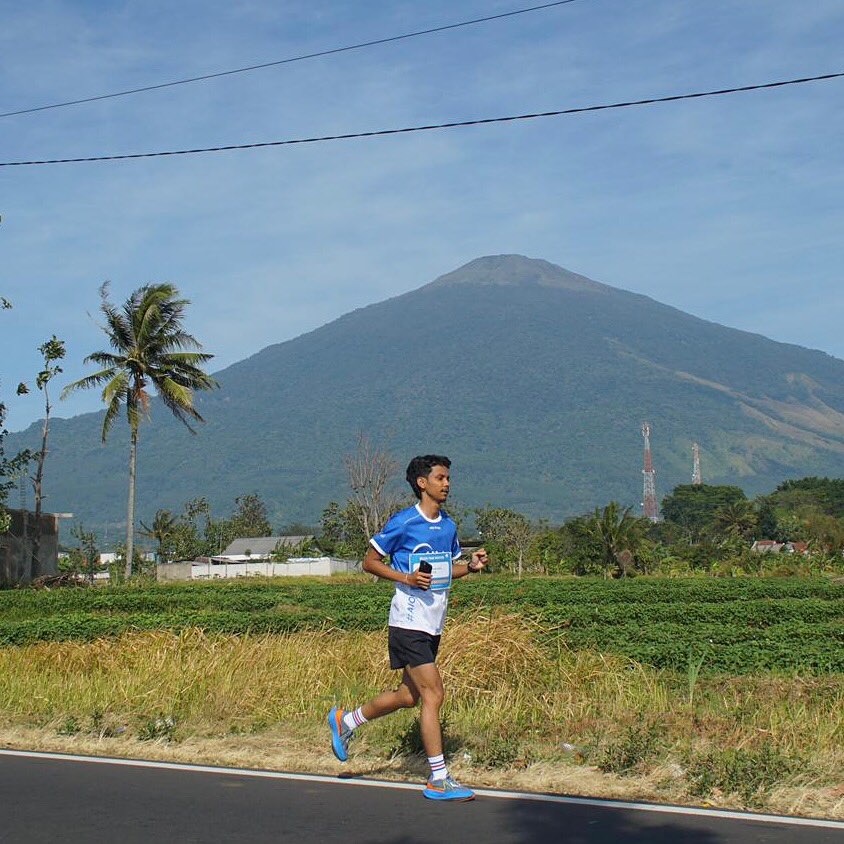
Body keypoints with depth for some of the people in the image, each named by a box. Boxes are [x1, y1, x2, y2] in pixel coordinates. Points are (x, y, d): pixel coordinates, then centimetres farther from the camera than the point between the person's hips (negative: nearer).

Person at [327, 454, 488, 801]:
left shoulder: (449, 526, 11)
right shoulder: (403, 522, -10)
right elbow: (369, 562, -4)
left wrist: (471, 566, 3)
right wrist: (405, 577, -18)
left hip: (433, 625, 8)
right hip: (409, 623, -8)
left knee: (409, 696, 15)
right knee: (433, 694, -11)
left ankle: (345, 721, 37)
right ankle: (439, 780, -4)